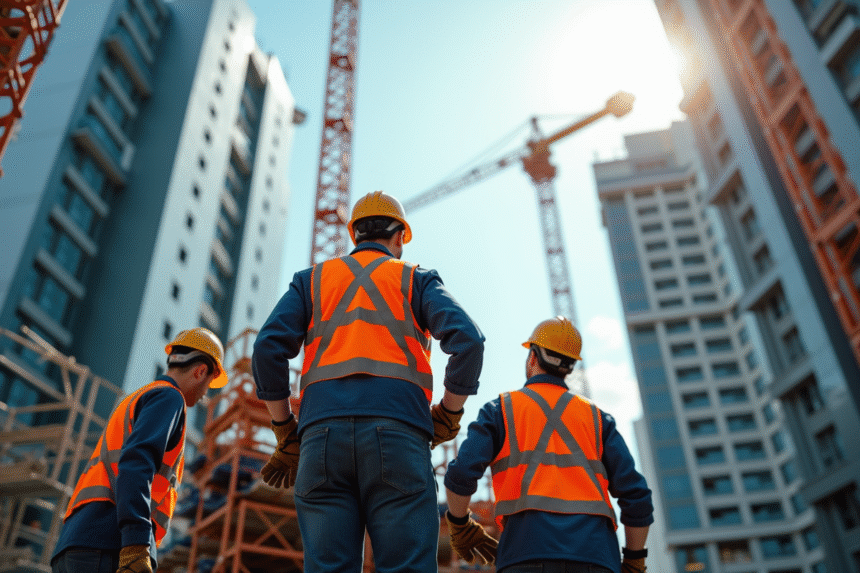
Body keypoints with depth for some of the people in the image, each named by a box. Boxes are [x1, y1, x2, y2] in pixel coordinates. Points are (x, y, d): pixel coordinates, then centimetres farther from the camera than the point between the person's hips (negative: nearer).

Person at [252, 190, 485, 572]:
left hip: (322, 430, 2)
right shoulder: (417, 280, 18)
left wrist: (285, 434, 14)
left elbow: (267, 349, 8)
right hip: (398, 433, -2)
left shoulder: (312, 279, 23)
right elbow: (468, 342, 0)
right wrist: (448, 417, 12)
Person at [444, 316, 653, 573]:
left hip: (528, 549, -2)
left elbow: (462, 473, 2)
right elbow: (636, 494, 13)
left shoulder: (500, 409, 16)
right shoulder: (596, 417, 22)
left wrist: (460, 529, 18)